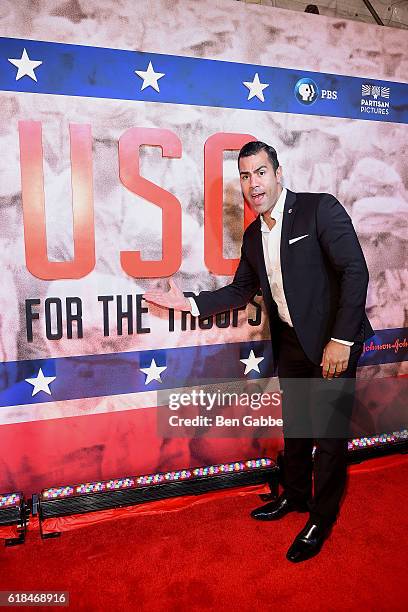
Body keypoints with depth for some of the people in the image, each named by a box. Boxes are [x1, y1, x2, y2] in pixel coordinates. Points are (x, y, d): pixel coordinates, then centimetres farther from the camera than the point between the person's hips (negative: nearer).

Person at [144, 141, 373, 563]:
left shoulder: (320, 208, -13)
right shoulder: (253, 235, 8)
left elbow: (355, 272, -18)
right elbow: (240, 291, 14)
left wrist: (341, 340, -22)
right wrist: (189, 302, 4)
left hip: (333, 342, -6)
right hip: (291, 343, 7)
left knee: (329, 433, 6)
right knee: (294, 426, 20)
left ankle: (321, 520, 26)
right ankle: (294, 496, 43)